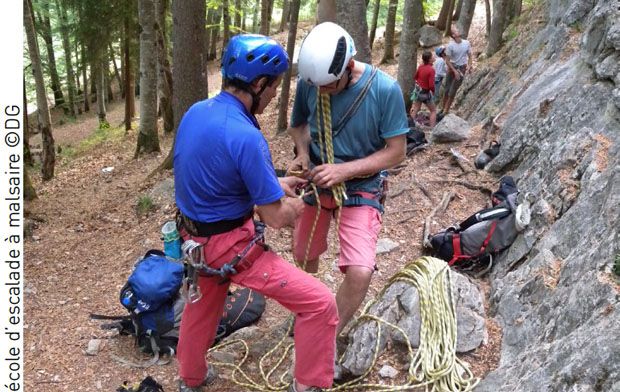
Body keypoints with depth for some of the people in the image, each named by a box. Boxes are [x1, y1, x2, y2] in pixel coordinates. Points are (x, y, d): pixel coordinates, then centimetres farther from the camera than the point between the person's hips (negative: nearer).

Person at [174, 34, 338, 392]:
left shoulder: (195, 112, -1)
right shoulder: (246, 137, -28)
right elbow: (275, 217, -20)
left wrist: (275, 183, 14)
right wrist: (295, 206, 2)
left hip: (195, 238, 9)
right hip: (230, 247, -9)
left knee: (203, 305, 33)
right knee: (321, 304, -4)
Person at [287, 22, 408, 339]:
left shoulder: (385, 89, -22)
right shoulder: (309, 82, -13)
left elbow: (396, 151, -16)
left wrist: (344, 170, -26)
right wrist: (303, 155, -16)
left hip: (359, 190, -3)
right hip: (315, 183, 4)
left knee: (360, 273, -19)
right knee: (303, 258, 19)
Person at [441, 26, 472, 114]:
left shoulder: (466, 43, -2)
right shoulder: (450, 46, -12)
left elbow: (469, 56, 8)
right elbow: (447, 61, -9)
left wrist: (469, 66, -9)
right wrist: (455, 71, -15)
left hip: (462, 68, 1)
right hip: (452, 67, -1)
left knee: (453, 91, 0)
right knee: (447, 89, 4)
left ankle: (446, 110, 11)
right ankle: (443, 108, 20)